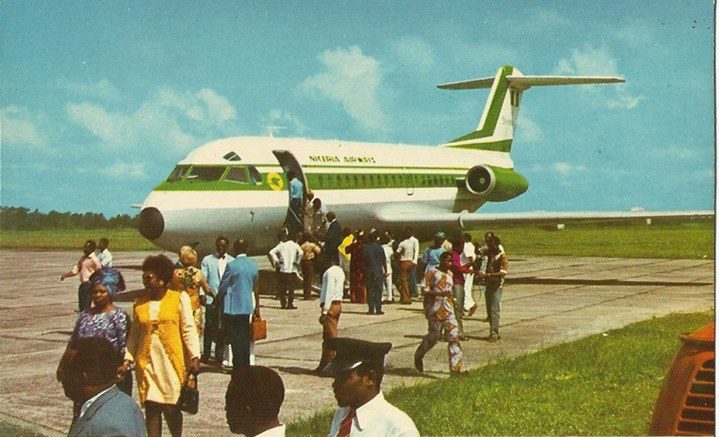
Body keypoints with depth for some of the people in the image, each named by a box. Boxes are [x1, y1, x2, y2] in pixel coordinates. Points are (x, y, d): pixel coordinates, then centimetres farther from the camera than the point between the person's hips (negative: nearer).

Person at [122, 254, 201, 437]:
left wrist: (194, 357, -8)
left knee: (171, 408, 0)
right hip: (147, 364, 3)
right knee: (151, 408, 3)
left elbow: (189, 329, -2)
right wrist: (127, 359, 2)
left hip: (172, 362, -3)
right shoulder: (139, 304, 9)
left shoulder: (179, 298, -1)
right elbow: (134, 335, 12)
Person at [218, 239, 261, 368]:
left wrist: (220, 298, 14)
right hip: (248, 306, 6)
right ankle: (246, 365, 18)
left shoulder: (232, 266, -14)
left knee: (235, 338, -1)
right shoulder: (253, 265, 5)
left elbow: (222, 287, -7)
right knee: (245, 337, 13)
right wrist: (257, 307, 23)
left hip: (233, 307, -5)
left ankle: (238, 366, -1)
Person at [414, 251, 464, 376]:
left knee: (454, 337, -7)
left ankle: (455, 369, -8)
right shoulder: (431, 273, -5)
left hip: (449, 309, 5)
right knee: (433, 336, 3)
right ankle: (418, 356, 32)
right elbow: (425, 291, -11)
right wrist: (441, 293, -21)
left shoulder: (450, 274, 14)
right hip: (435, 310, -5)